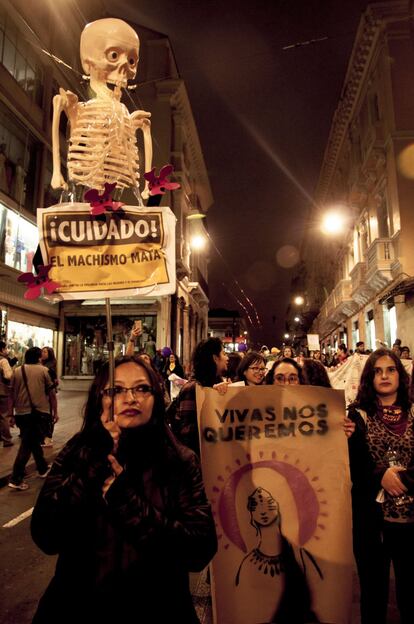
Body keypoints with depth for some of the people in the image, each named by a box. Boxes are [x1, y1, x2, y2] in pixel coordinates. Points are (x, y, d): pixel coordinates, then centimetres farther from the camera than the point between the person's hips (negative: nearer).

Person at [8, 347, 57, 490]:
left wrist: (11, 414, 13)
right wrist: (54, 411, 7)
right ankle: (16, 479, -1)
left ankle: (43, 468, 35)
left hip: (21, 412, 4)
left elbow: (12, 395, 7)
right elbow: (51, 393, -1)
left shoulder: (17, 371, 7)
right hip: (38, 412, -4)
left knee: (33, 441, 20)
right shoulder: (43, 370, -2)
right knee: (27, 445, 0)